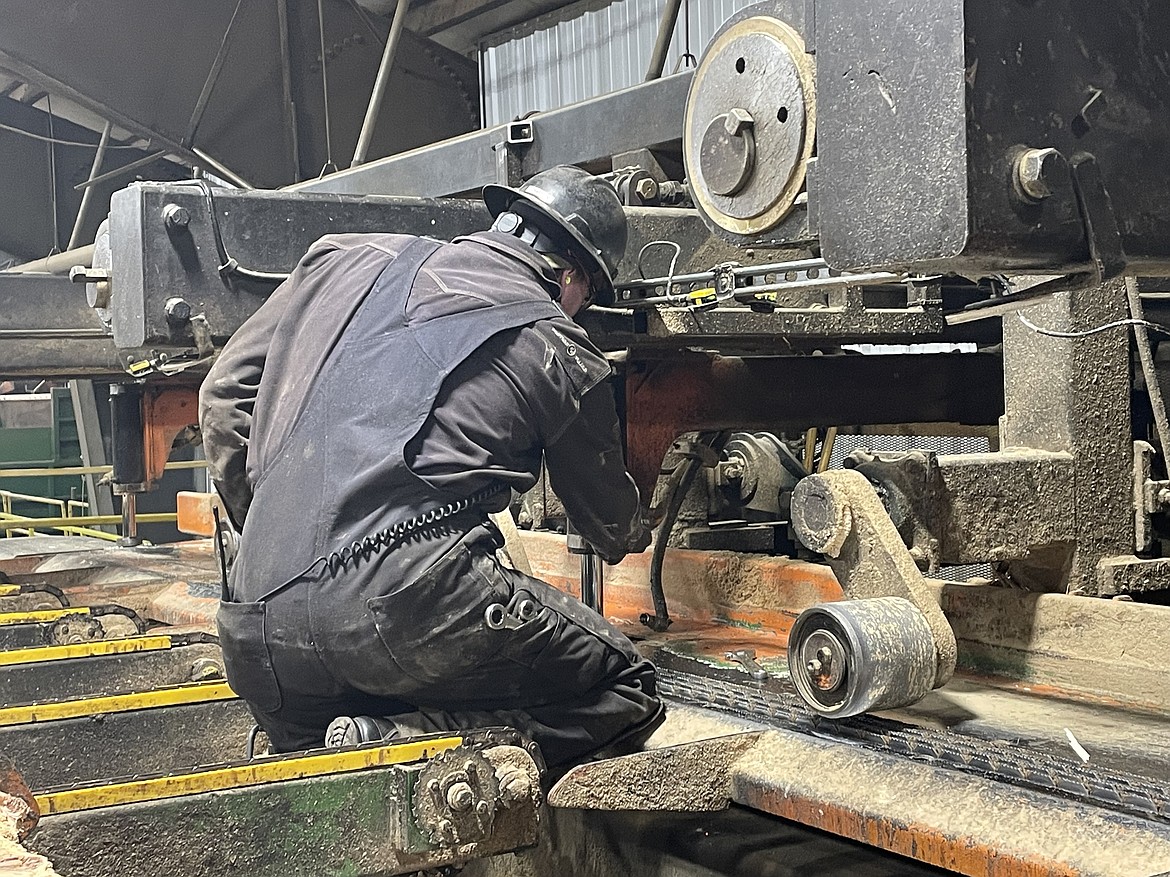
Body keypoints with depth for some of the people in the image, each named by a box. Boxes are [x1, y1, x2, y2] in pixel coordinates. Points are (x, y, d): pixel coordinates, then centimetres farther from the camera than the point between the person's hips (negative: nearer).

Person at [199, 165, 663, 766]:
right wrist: (633, 536, 51)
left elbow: (225, 392, 24)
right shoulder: (558, 348, 10)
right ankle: (403, 740, -13)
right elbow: (609, 522, 27)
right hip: (407, 599, -6)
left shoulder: (345, 260, 21)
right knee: (626, 692, 8)